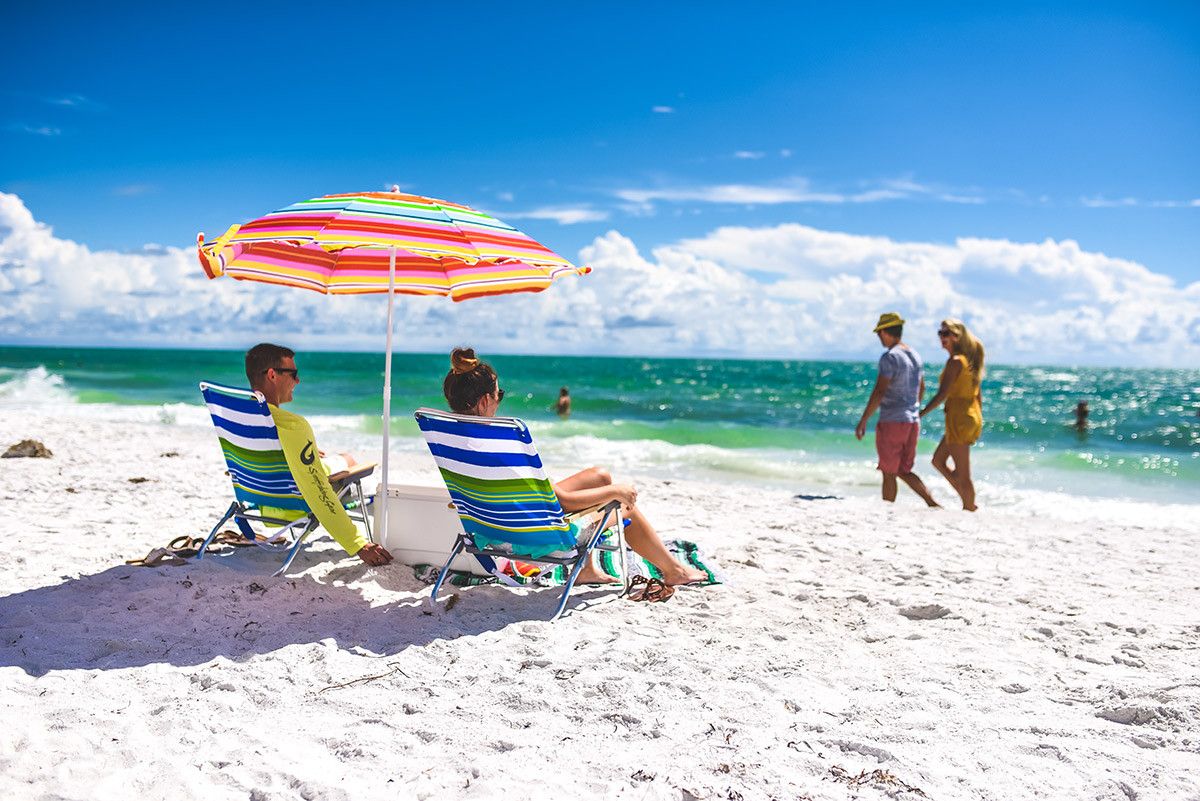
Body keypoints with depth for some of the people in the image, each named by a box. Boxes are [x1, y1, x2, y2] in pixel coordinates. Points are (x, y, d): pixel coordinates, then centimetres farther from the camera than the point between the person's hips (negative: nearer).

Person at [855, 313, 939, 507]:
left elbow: (879, 392, -21)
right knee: (903, 471, 15)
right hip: (913, 421, 8)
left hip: (892, 421, -8)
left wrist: (863, 421, -18)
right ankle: (933, 503, 3)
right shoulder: (915, 355, 12)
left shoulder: (889, 357, -14)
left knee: (889, 474, 2)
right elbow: (921, 388, 22)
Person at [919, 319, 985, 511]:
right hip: (973, 418, 9)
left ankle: (969, 508, 7)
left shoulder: (955, 361, -14)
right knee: (938, 461, 18)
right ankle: (969, 502, 19)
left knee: (962, 472, -1)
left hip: (958, 418, -9)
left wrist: (921, 414, -16)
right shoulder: (971, 360, 13)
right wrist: (978, 421, 22)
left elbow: (942, 394, -20)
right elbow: (978, 395, 17)